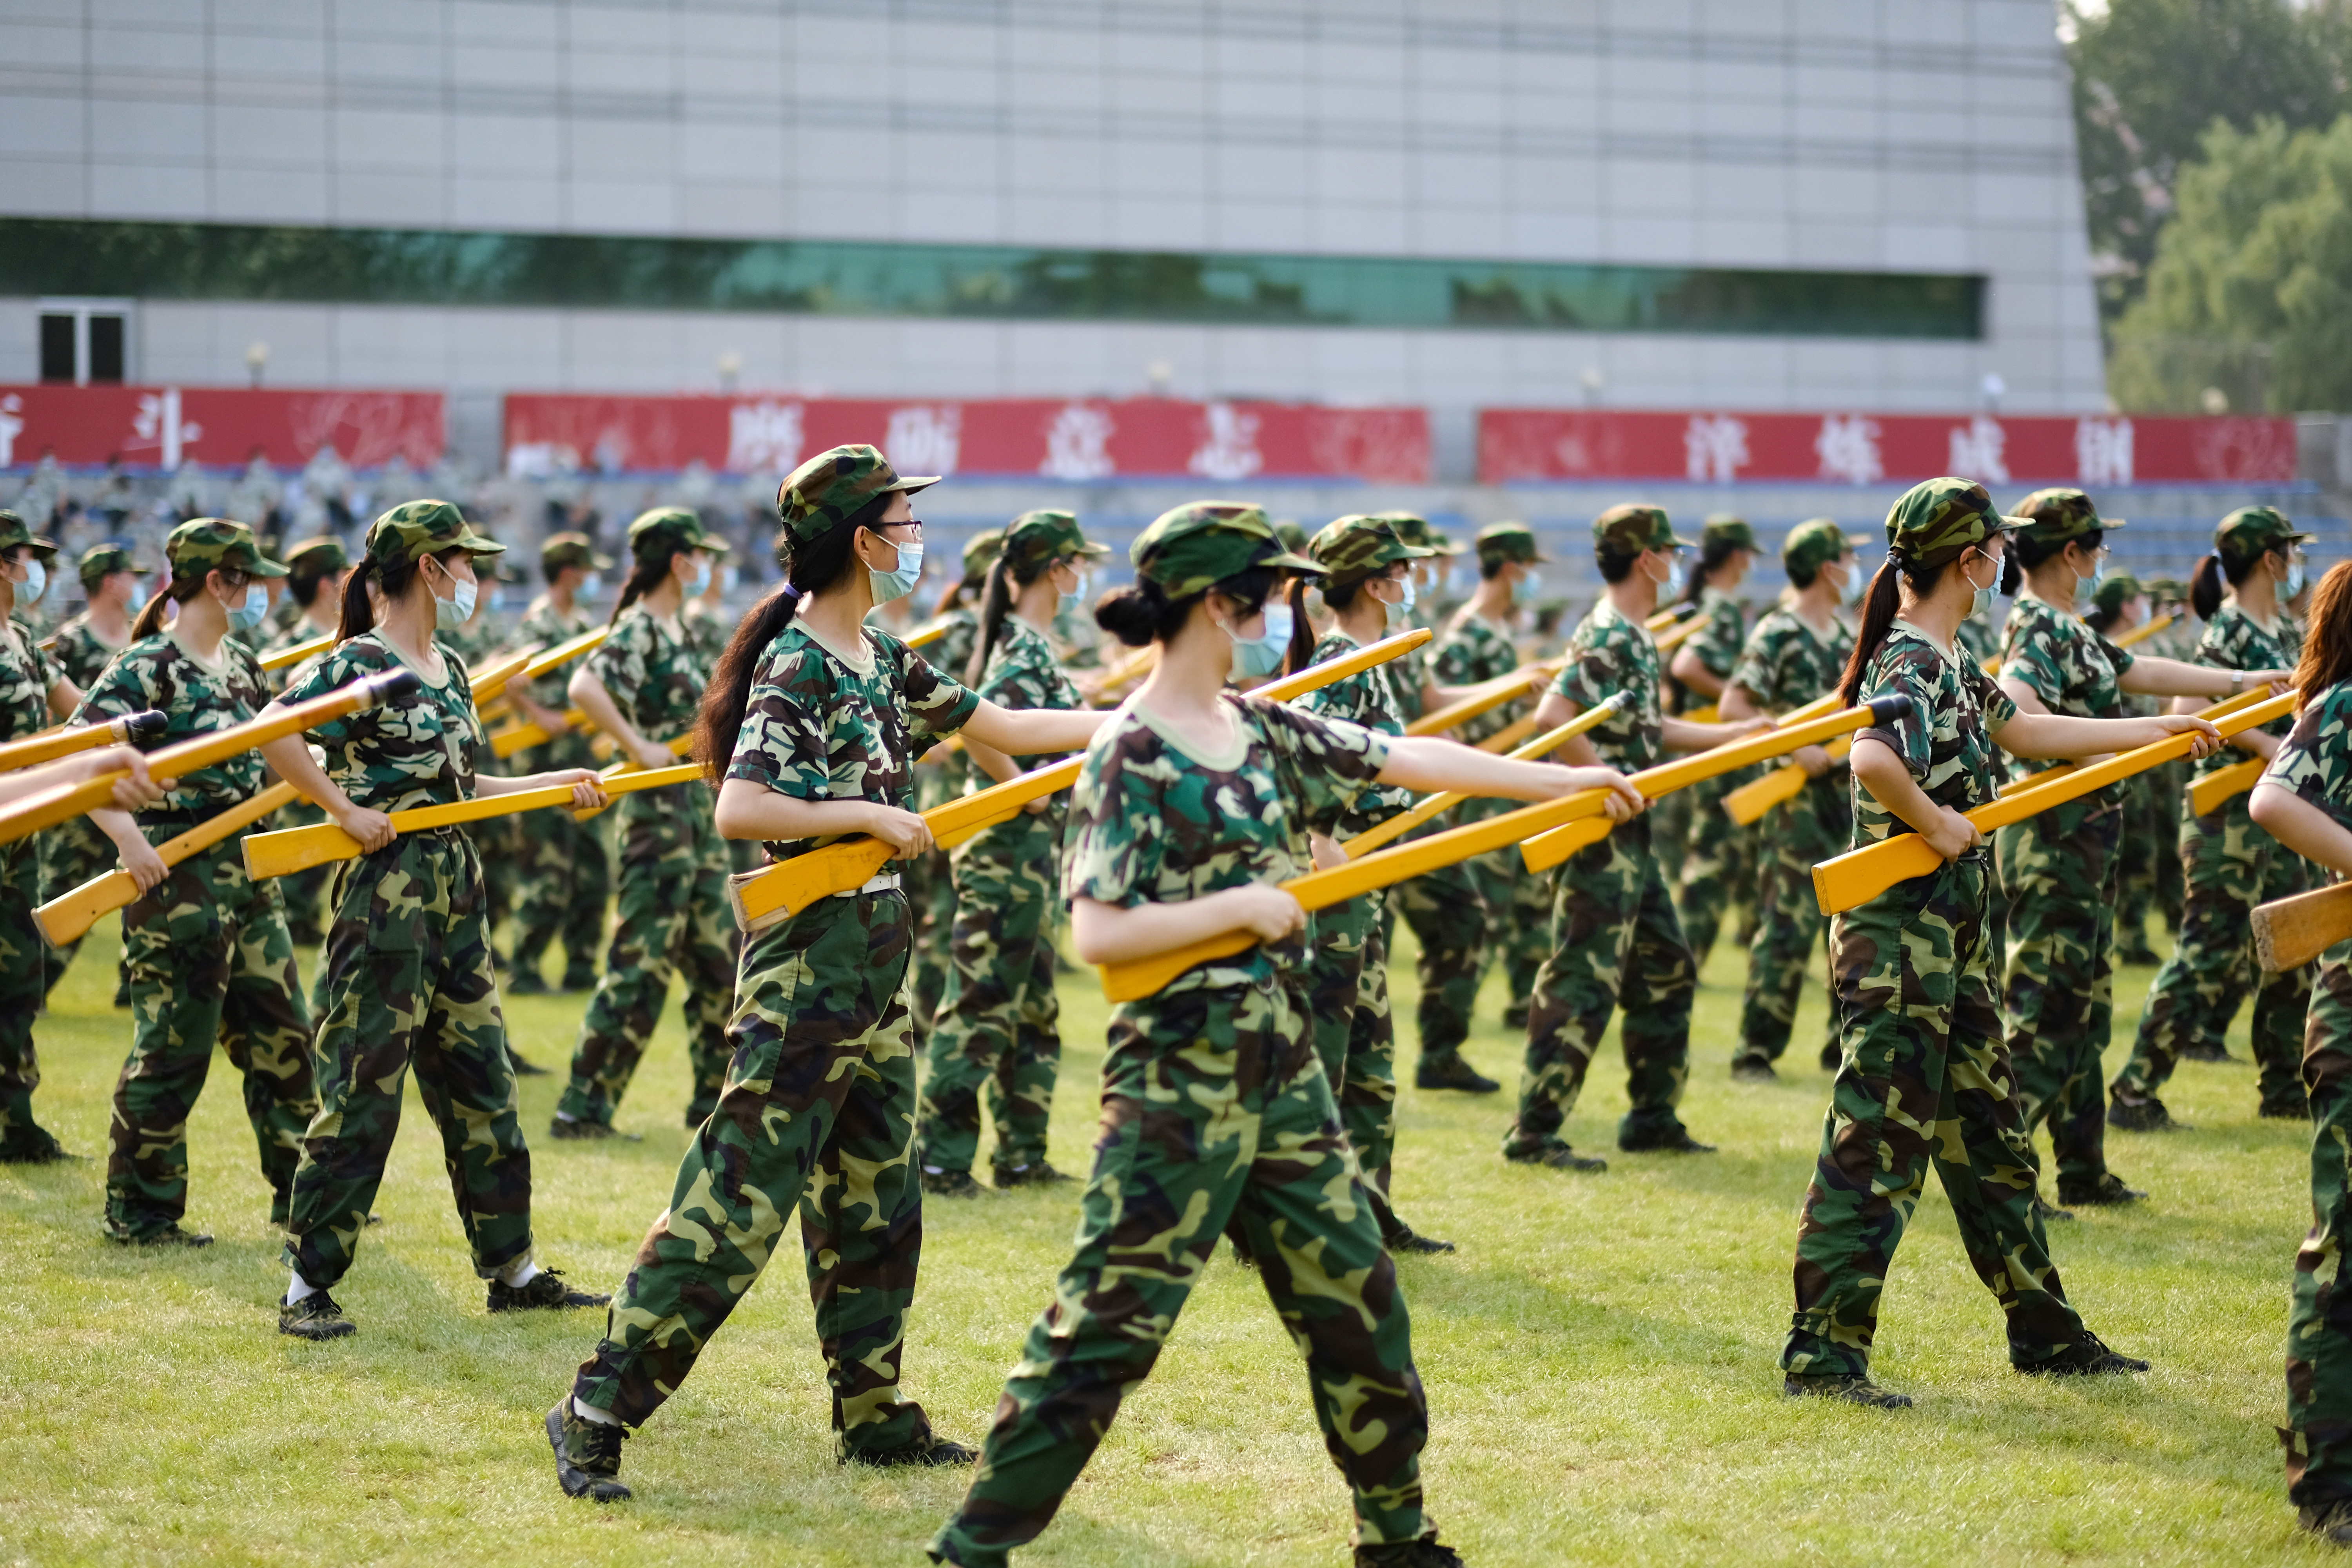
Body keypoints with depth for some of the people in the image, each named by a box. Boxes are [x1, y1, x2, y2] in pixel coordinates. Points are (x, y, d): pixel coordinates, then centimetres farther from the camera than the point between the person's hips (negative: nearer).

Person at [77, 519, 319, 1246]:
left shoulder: (240, 663, 12)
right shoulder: (146, 667, -14)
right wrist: (127, 836, -29)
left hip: (246, 869, 8)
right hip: (177, 878, -8)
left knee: (281, 1035, 13)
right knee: (173, 1047, -2)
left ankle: (299, 1190, 23)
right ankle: (139, 1209, 9)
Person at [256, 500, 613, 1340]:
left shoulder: (450, 670, 14)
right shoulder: (358, 665, -12)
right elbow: (273, 734, -23)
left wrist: (553, 784, 17)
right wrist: (347, 810, -22)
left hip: (456, 889, 9)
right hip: (385, 890, -8)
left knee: (482, 1085, 12)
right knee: (363, 1087, -6)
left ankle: (512, 1270, 21)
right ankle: (307, 1286, 1)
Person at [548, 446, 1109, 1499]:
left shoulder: (882, 661, 12)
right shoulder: (797, 669, -15)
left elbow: (1003, 727, 20)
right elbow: (738, 809, -25)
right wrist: (871, 814, -20)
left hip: (876, 965, 9)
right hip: (806, 968, -9)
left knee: (874, 1204, 14)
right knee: (738, 1202, -9)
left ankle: (873, 1416, 24)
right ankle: (597, 1413, -4)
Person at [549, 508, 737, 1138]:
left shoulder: (677, 631, 14)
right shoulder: (638, 631, -14)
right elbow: (585, 687, -31)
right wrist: (638, 748, -28)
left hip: (698, 813, 10)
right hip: (659, 811, -10)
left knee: (719, 964, 13)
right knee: (641, 965, -9)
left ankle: (716, 1098, 22)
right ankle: (583, 1107, -5)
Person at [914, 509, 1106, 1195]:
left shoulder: (1029, 645, 13)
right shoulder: (1025, 651, -17)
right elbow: (977, 732, -31)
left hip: (1030, 853, 10)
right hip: (1010, 850, -10)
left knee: (1032, 1010, 15)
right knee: (981, 1008, -6)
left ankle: (1022, 1155, 21)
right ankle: (939, 1158, -2)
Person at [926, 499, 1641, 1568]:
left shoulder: (1264, 732, 10)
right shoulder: (1131, 759, -13)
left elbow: (1408, 759, 16)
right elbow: (1097, 932, -19)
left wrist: (1562, 781, 19)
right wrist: (1240, 904, -18)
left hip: (1282, 1071, 8)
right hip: (1180, 1083, -8)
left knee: (1355, 1298, 14)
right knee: (1107, 1323, -8)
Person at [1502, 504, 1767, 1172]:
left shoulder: (1631, 636, 15)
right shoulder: (1607, 636, -17)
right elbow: (1551, 717, -28)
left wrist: (1731, 734, 31)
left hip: (1631, 840, 10)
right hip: (1600, 836, -10)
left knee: (1667, 972, 16)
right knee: (1583, 983, -8)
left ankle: (1653, 1118, 24)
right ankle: (1534, 1132, -4)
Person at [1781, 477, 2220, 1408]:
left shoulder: (1950, 665, 14)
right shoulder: (1912, 663, -16)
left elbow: (2025, 731, 29)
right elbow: (1872, 760, -36)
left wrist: (2159, 729, 35)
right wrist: (1936, 824, -21)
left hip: (1951, 943, 10)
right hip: (1898, 937, -10)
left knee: (1989, 1140, 17)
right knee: (1878, 1146, -8)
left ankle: (2045, 1334, 26)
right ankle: (1822, 1352, -4)